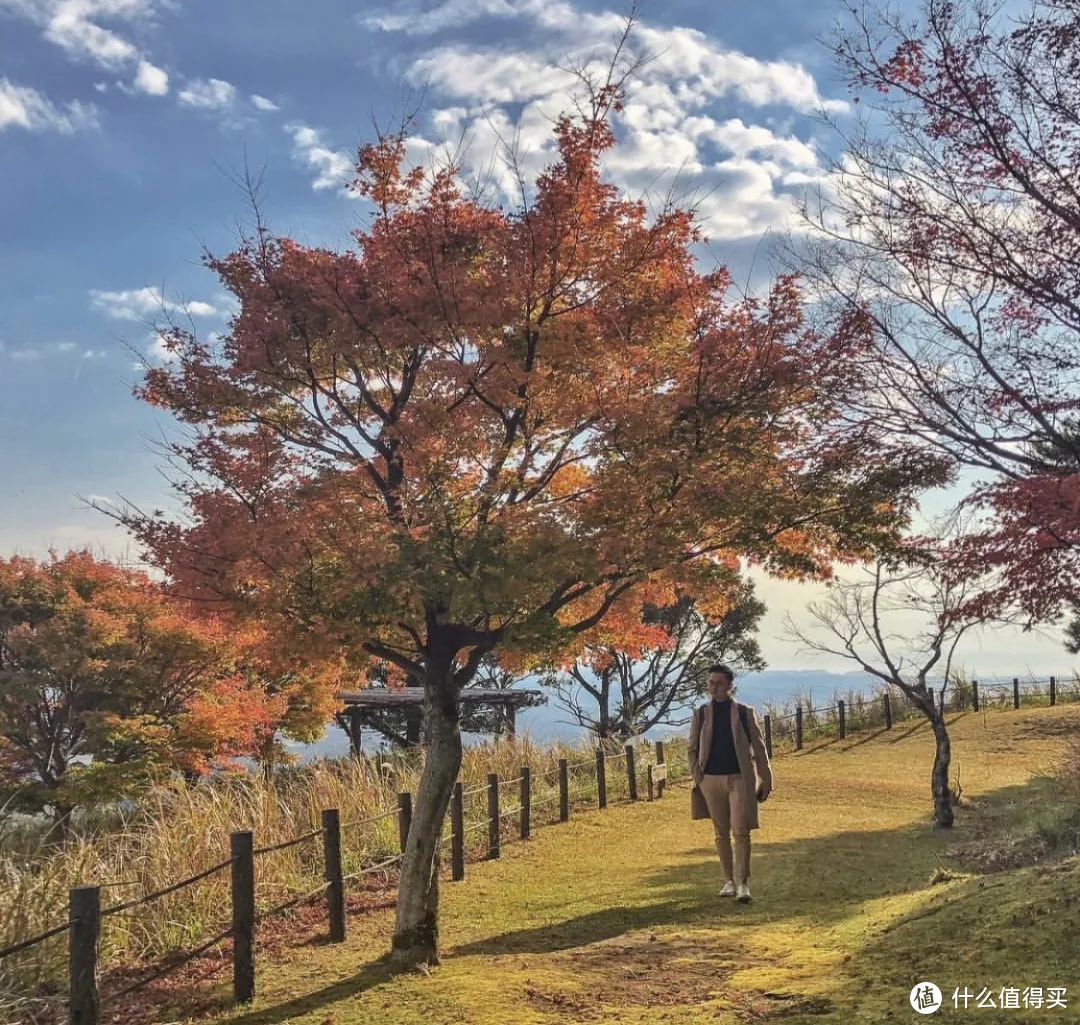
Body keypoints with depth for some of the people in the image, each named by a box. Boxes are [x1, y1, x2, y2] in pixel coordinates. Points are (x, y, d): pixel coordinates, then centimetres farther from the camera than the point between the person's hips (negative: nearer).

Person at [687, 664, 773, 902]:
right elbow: (692, 748, 10)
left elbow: (758, 747, 5)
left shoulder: (744, 712, 2)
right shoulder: (701, 713, 6)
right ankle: (729, 880, 19)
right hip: (712, 780, 2)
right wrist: (697, 776, -2)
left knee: (741, 832, -8)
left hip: (740, 778, -2)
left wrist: (766, 779, 2)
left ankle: (742, 883, -4)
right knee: (721, 833, 9)